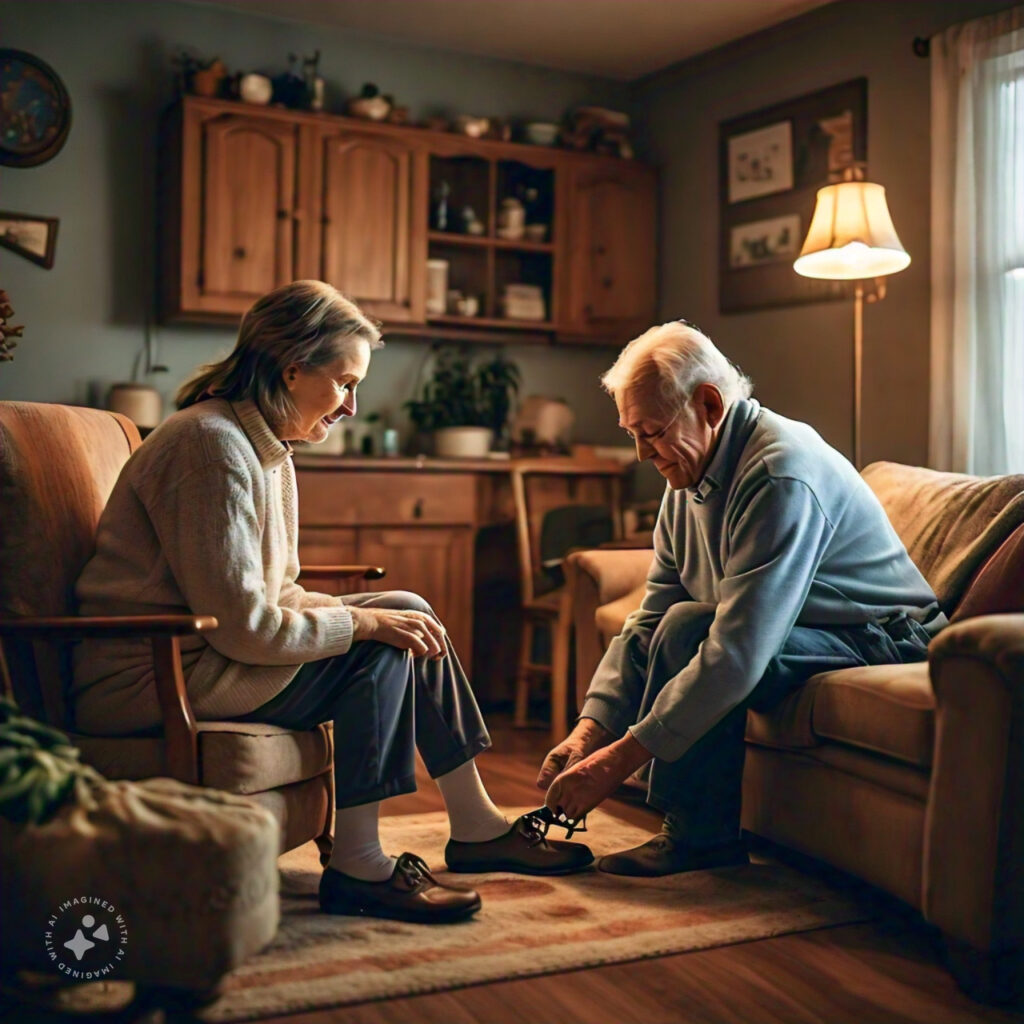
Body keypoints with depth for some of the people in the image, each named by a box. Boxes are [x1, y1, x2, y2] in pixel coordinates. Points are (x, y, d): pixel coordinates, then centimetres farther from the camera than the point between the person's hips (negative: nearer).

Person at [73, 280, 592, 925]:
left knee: (407, 616, 3)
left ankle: (476, 825, 10)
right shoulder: (212, 445, -20)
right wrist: (364, 621, -15)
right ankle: (357, 867, -9)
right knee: (384, 647, -16)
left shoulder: (268, 450, 11)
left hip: (202, 655, 10)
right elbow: (244, 627, -24)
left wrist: (383, 612, -2)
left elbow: (279, 596, 12)